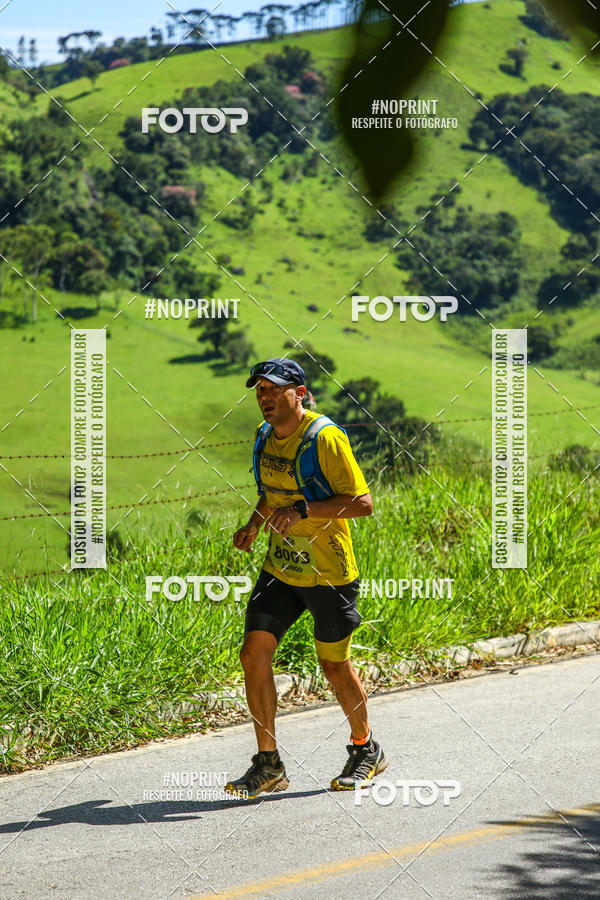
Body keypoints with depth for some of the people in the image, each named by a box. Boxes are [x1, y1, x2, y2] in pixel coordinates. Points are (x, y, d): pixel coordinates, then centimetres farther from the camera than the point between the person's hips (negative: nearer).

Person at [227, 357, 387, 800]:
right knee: (254, 653, -5)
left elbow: (362, 502, -20)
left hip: (328, 572, -6)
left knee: (334, 665, 6)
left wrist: (302, 509, -28)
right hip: (280, 568, 6)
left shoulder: (325, 438, -17)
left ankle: (366, 751, 30)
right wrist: (255, 523, 7)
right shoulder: (266, 437, 6)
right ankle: (269, 765, 4)